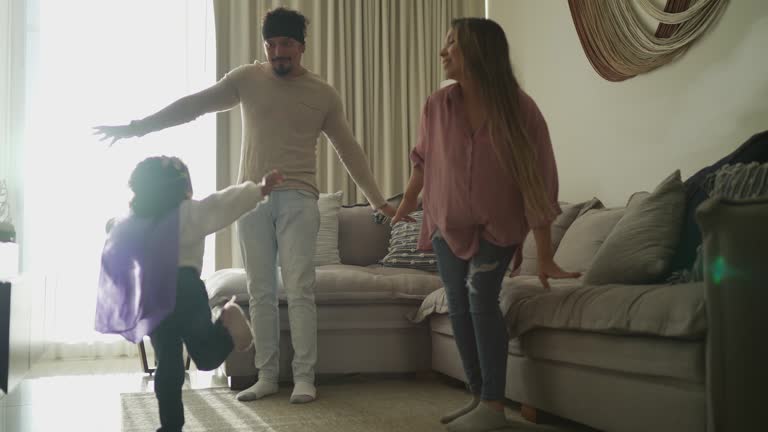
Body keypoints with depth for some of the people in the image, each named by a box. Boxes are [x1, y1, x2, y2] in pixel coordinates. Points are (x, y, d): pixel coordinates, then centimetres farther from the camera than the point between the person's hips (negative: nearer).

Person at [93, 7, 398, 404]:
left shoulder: (324, 95, 6)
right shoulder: (247, 79, 6)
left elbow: (349, 150, 11)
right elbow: (195, 104, 2)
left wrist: (378, 201, 11)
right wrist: (137, 127, -4)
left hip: (297, 199, -1)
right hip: (252, 198, 2)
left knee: (299, 290, -7)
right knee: (260, 292, 4)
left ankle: (304, 378, -2)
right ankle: (267, 376, 11)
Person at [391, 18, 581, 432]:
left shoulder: (520, 110, -23)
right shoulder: (436, 106, -13)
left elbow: (537, 184, -22)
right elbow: (423, 159, 8)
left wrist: (544, 256, -24)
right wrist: (407, 202, 20)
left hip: (498, 224, -4)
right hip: (448, 222, 4)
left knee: (481, 295, -18)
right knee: (457, 302, 2)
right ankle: (478, 396, 13)